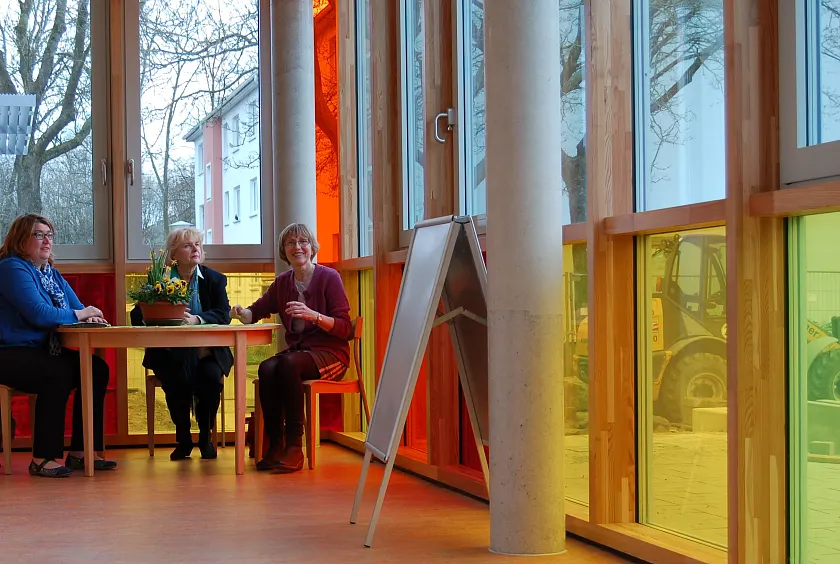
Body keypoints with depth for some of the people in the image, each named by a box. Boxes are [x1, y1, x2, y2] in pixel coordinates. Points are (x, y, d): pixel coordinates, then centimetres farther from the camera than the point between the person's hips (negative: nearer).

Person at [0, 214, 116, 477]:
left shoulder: (52, 274, 17)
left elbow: (77, 307, 15)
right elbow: (38, 314, -23)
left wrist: (88, 315, -11)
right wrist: (78, 314, -10)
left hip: (43, 351, 9)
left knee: (97, 369, -9)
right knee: (59, 373, -33)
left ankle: (80, 452, -7)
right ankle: (43, 458, -24)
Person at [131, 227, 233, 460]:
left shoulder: (214, 279, 6)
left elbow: (224, 314, -8)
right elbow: (137, 316, -4)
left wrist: (197, 319, -27)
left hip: (206, 352, 1)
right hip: (170, 354, -1)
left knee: (211, 377, -28)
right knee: (178, 380, -29)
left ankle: (205, 437, -6)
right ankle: (183, 439, -6)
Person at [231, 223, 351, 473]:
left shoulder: (329, 277, -4)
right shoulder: (282, 283, 12)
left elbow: (344, 328, -9)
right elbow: (257, 311, 16)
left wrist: (313, 315, -25)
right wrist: (242, 312, -8)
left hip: (330, 353, -5)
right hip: (296, 350, 5)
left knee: (289, 364, -34)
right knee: (266, 368, -28)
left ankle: (294, 447, -31)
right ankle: (274, 445, -24)